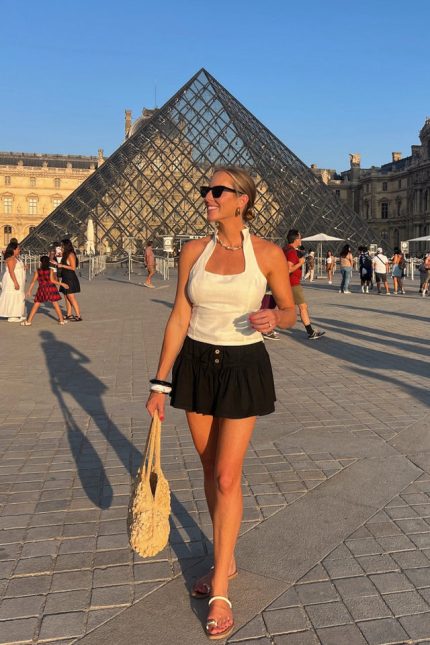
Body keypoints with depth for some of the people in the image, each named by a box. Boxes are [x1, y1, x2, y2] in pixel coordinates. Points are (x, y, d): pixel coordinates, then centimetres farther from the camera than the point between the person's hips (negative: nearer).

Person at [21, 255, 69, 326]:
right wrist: (62, 284, -6)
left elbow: (33, 281, 2)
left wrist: (29, 291, 7)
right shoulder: (51, 270, -2)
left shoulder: (37, 271, 2)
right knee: (56, 304, 7)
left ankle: (29, 321, 3)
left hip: (41, 289, 1)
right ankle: (61, 320, 10)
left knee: (36, 305, 5)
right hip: (51, 289, -1)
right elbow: (52, 280, -12)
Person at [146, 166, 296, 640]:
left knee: (227, 477, -2)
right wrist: (160, 382, 1)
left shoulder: (268, 254, -7)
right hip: (196, 364, 4)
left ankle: (219, 591, 15)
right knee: (210, 468, 14)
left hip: (242, 367, -3)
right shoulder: (193, 251, 0)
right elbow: (179, 319, 1)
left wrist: (273, 319, -21)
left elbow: (289, 311, 4)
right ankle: (226, 561, 35)